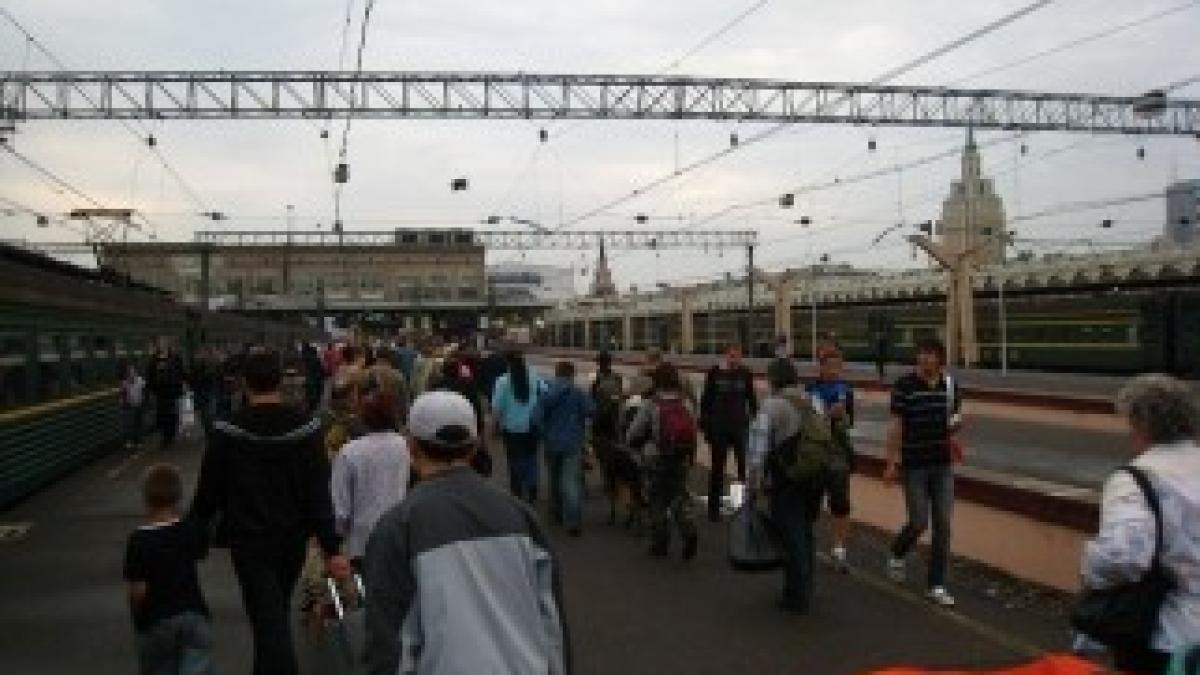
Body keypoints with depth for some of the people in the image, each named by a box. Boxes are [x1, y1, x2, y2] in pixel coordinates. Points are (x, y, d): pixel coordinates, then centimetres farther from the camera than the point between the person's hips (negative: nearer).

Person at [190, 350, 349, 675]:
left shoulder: (228, 431, -12)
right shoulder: (304, 427, -7)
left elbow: (209, 490, -5)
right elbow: (319, 492, -10)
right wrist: (331, 549, -10)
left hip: (249, 540, -3)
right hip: (293, 538, 4)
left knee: (269, 620, -3)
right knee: (276, 613, 24)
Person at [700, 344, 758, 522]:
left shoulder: (745, 374, 3)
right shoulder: (714, 374, -1)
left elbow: (752, 400, 12)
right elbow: (705, 400, 2)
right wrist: (705, 426, -2)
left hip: (740, 427, 1)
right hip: (718, 428, -1)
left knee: (745, 467, -4)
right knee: (717, 469, 8)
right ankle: (714, 509, 18)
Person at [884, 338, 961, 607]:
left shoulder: (949, 386, 3)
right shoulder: (904, 386, -9)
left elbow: (954, 421, 15)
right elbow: (895, 426, -7)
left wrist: (955, 424, -9)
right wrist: (892, 462, -10)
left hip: (942, 465, 4)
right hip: (914, 466, -4)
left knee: (943, 525, 2)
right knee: (919, 522, -2)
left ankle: (937, 586, 11)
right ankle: (897, 554, 31)